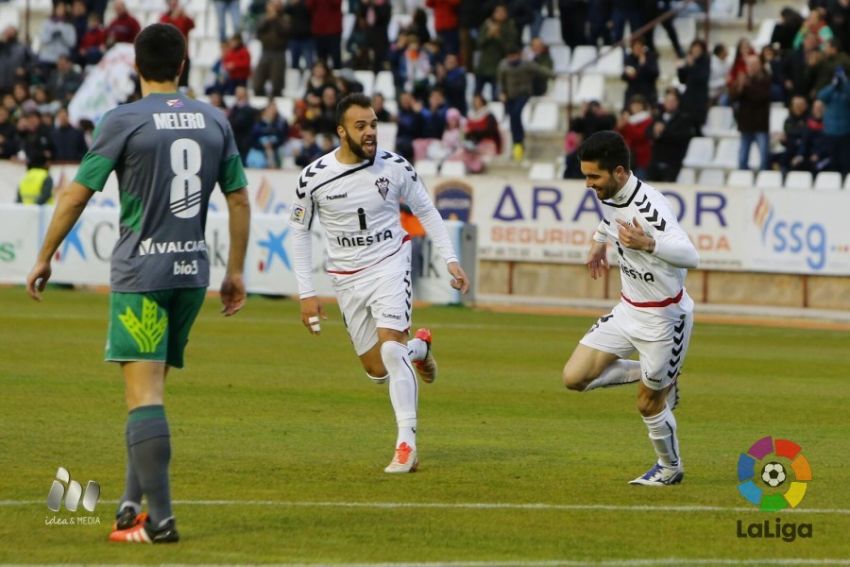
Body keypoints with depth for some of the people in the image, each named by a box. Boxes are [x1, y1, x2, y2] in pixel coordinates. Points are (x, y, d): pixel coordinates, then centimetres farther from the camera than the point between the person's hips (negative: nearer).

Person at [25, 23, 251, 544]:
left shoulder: (124, 121, -7)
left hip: (141, 272, -5)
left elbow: (77, 196, -5)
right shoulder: (214, 121, 7)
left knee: (144, 393, -7)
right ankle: (134, 504, 15)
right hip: (193, 271, 5)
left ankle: (159, 519, -14)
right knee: (150, 389, 16)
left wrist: (44, 258, 5)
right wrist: (236, 271, 20)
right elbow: (239, 198, 11)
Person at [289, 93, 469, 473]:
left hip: (389, 266, -2)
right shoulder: (314, 177, -10)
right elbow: (299, 231, 2)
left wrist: (450, 260, -1)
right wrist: (307, 293, -1)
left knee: (391, 349, -22)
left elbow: (425, 210, 6)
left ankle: (406, 445, -19)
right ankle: (419, 348, 42)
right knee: (378, 371, 7)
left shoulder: (395, 167, -10)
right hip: (346, 279, 2)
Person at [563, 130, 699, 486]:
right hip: (628, 310, 8)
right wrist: (600, 241, 26)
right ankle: (653, 374, 19)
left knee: (648, 403, 5)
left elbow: (690, 256, -41)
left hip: (665, 317, -8)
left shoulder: (649, 206, -29)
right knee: (575, 377, -2)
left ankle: (670, 469, 32)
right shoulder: (609, 196, -3)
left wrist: (648, 244, -55)